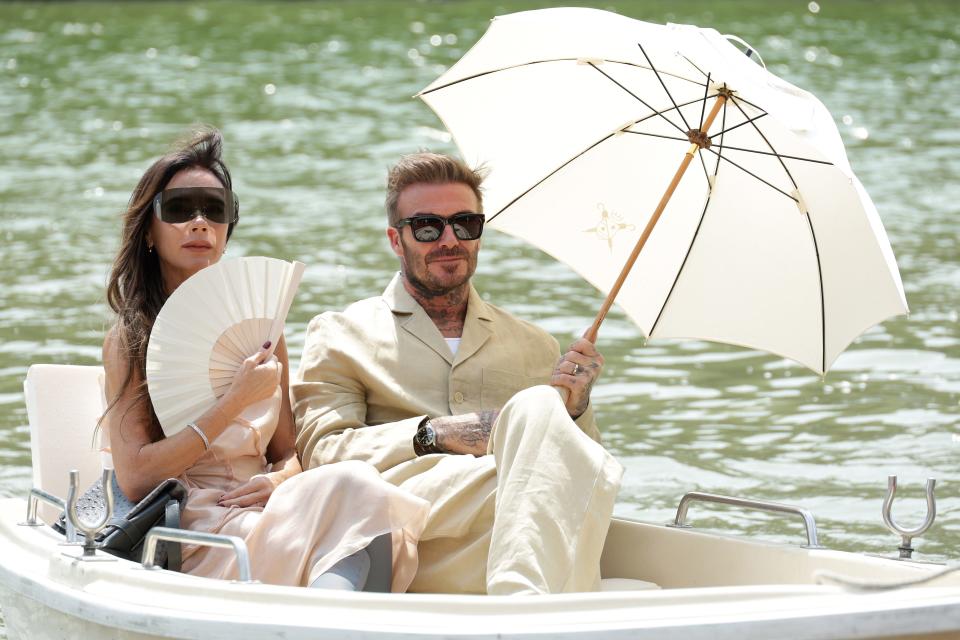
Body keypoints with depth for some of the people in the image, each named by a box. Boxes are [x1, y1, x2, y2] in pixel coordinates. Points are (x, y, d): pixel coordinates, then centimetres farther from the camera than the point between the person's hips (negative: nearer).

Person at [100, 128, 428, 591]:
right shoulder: (130, 338, 5)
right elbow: (135, 478, -5)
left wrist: (281, 479, -3)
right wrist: (236, 401, -8)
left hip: (262, 515, 5)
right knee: (351, 486, -32)